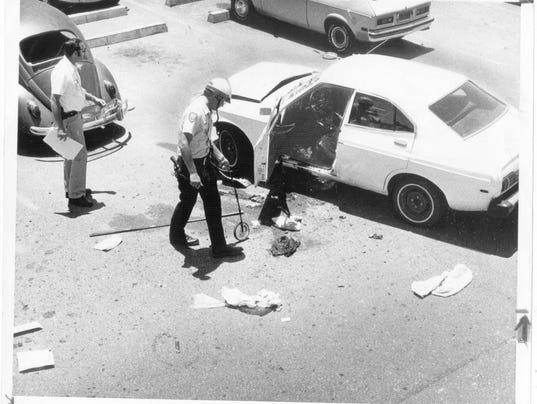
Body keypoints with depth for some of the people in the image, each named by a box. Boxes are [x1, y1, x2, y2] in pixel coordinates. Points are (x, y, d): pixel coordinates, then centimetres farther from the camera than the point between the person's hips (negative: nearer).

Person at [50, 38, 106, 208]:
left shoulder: (71, 68, 6)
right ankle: (76, 196, 3)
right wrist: (60, 128, -28)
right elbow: (54, 100, -27)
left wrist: (94, 98, 20)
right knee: (80, 155, -4)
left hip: (74, 115, 10)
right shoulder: (62, 72, -25)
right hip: (69, 118, -10)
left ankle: (71, 189, 34)